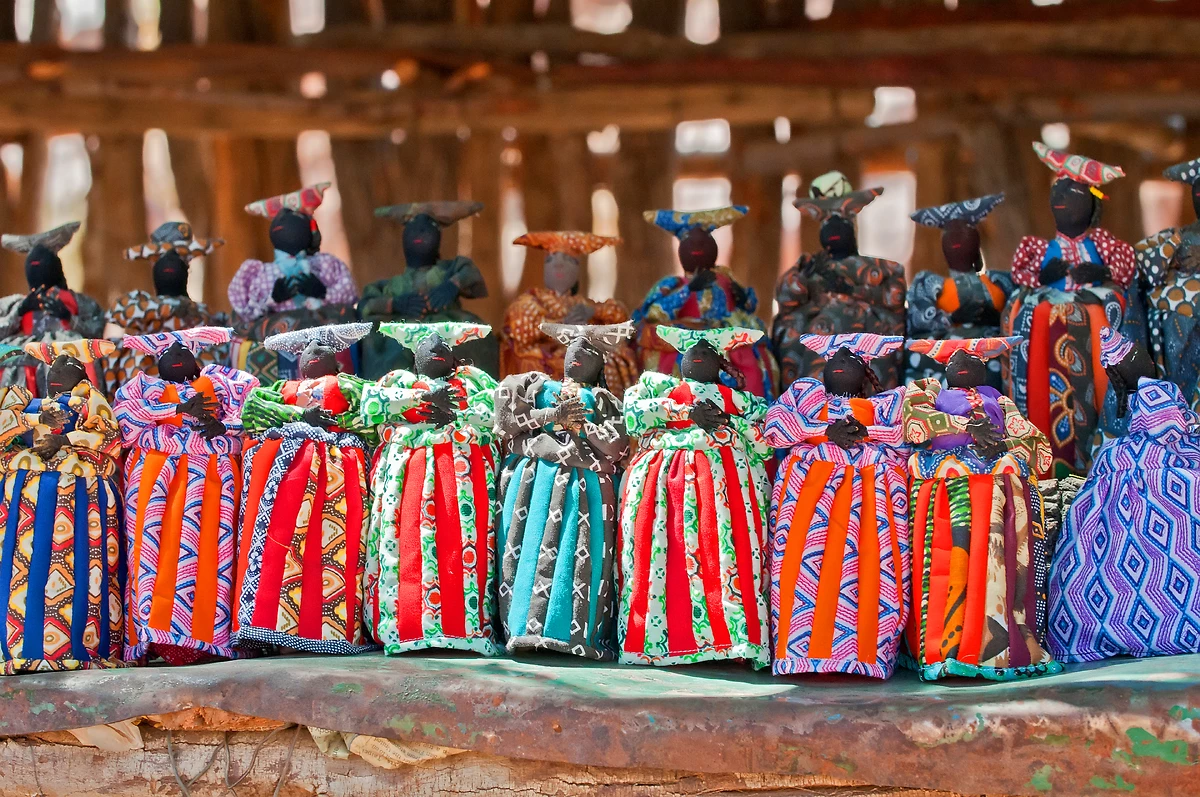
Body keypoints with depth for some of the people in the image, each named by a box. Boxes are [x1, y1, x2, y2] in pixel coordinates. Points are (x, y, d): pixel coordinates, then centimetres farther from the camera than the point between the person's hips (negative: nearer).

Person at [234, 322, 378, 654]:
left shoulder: (348, 385, 21)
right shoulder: (283, 388, 29)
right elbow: (251, 407, 8)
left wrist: (333, 422, -7)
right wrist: (300, 416, -3)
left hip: (337, 469, -2)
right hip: (286, 465, 2)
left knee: (334, 543, -13)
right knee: (278, 539, -14)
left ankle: (338, 627, -19)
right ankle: (272, 622, -22)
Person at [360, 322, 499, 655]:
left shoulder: (472, 378, 23)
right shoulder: (399, 380, 23)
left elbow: (500, 412, 7)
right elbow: (371, 404, 3)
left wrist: (453, 415, -3)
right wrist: (422, 397, -2)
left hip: (463, 470, 0)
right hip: (408, 470, 0)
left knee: (463, 542, -14)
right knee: (406, 542, -15)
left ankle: (469, 625, -21)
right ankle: (406, 627, -21)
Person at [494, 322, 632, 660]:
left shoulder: (604, 402, 19)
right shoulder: (537, 385, 22)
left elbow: (615, 446, 1)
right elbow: (507, 417, 4)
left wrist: (577, 419, -3)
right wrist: (552, 415, -3)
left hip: (581, 490, -1)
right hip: (534, 482, 1)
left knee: (576, 554, -12)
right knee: (531, 550, -10)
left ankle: (575, 631, -16)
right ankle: (526, 625, -13)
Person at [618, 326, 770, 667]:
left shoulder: (740, 399, 23)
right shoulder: (658, 384, 24)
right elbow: (634, 410, 3)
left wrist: (727, 421, -6)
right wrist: (686, 413, -5)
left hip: (724, 480, 0)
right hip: (665, 478, 0)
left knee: (725, 551, -17)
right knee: (665, 554, -14)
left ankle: (737, 638, -24)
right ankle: (657, 637, -19)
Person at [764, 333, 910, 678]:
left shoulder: (888, 401, 23)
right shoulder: (804, 391, 25)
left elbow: (911, 434, 5)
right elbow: (776, 423, 7)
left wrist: (865, 432, -9)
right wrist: (826, 430, -6)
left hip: (870, 489, 0)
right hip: (812, 484, 1)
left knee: (868, 563, -17)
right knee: (806, 558, -17)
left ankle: (864, 650, -21)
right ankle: (801, 649, -21)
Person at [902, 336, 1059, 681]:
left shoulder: (999, 401, 31)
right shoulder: (929, 391, 29)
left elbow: (1036, 441, 16)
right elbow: (914, 419, 5)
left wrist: (1005, 445, -5)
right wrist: (966, 425, -5)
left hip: (998, 478, 1)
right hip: (947, 478, -1)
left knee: (1002, 549, -21)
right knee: (959, 542, -24)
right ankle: (945, 649, -34)